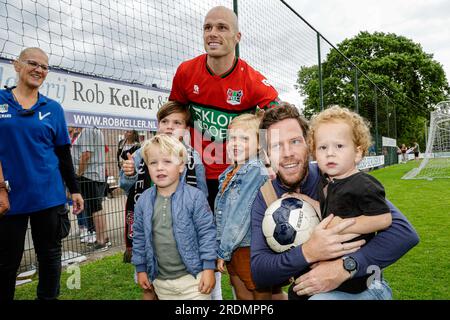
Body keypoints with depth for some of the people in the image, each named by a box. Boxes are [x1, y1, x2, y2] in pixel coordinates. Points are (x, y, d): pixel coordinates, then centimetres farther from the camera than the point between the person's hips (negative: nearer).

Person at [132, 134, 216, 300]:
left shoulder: (195, 197, -14)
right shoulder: (144, 200, 0)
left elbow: (207, 232, -11)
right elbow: (139, 236, 9)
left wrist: (208, 267, -12)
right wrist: (141, 268, 11)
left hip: (193, 278, -4)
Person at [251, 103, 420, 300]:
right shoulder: (264, 199, -8)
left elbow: (404, 232, -21)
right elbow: (258, 273, -13)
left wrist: (344, 267, -32)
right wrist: (307, 253, -31)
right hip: (307, 288, 5)